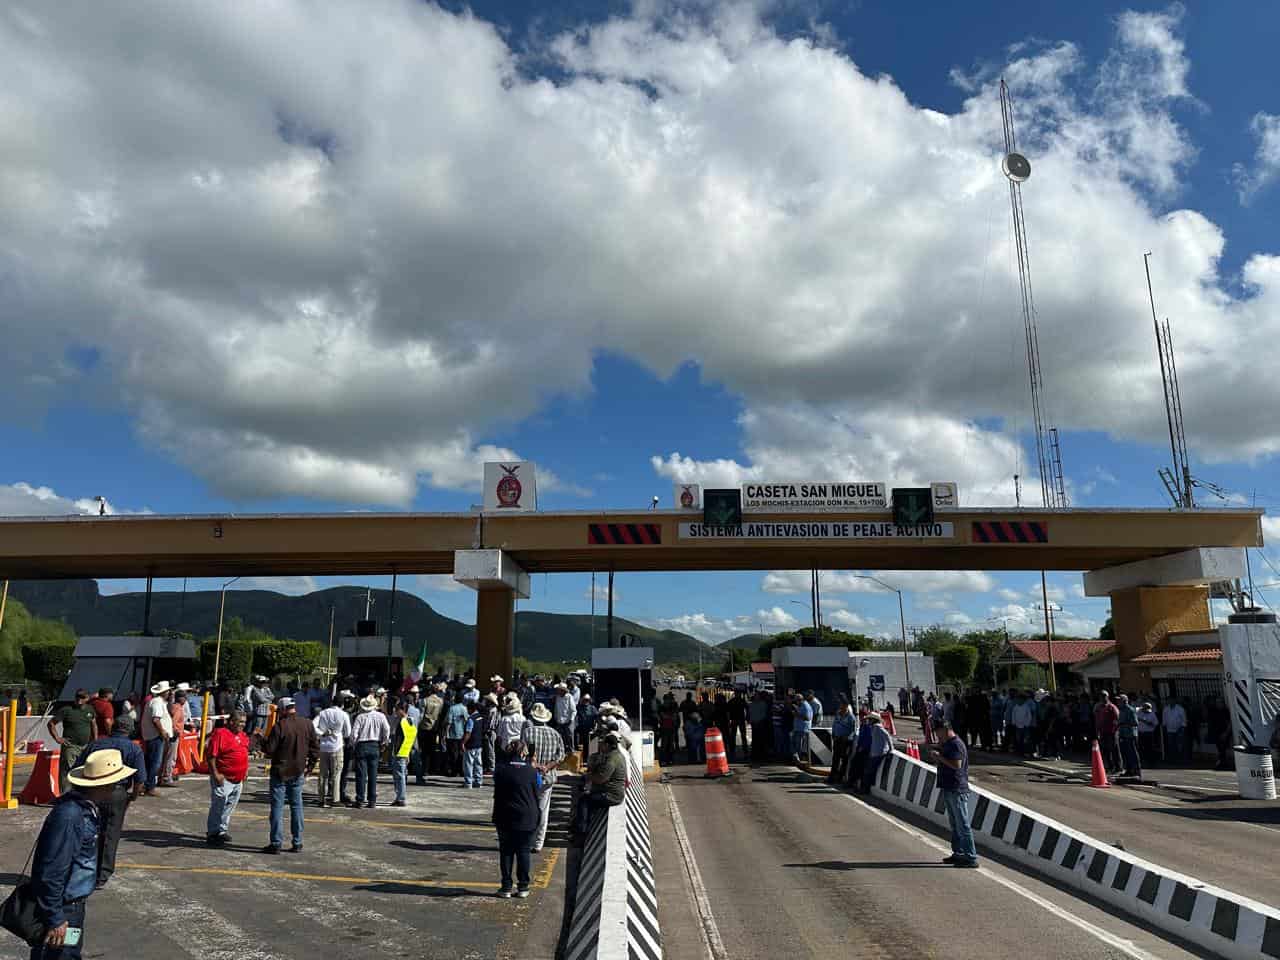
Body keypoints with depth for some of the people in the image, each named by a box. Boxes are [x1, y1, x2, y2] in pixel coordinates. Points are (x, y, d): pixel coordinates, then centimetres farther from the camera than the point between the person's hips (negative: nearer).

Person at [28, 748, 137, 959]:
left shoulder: (87, 808, 4)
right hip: (62, 908, -10)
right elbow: (52, 873, -26)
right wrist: (55, 919, -21)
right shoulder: (69, 816, -27)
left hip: (75, 905, 10)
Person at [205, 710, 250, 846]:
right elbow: (210, 756, -18)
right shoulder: (220, 733, -15)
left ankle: (222, 830, 27)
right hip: (223, 779, -8)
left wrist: (245, 769, 16)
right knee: (218, 807, -3)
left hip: (238, 780, 8)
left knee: (229, 807, 15)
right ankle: (212, 834, 7)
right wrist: (215, 774, -20)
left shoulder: (243, 735, 11)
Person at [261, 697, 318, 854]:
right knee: (296, 806, 12)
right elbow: (315, 748, 5)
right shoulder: (307, 724, 0)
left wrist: (263, 744, 7)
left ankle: (276, 843, 4)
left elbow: (269, 750, -14)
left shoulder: (279, 726, -16)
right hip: (298, 771, 5)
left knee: (277, 806, 3)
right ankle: (297, 843, 15)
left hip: (280, 771, -4)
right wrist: (310, 766, 14)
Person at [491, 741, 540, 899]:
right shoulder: (531, 771, -6)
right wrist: (536, 818, 10)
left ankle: (506, 887, 13)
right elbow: (536, 796, 0)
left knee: (506, 852, 12)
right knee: (523, 852, 10)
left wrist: (496, 817, 13)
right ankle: (523, 887, 14)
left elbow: (497, 795, 4)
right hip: (527, 820, 0)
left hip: (505, 820, 1)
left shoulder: (500, 770, -4)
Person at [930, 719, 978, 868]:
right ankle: (958, 853, 23)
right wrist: (936, 757, 8)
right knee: (954, 824, 15)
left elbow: (956, 765, -24)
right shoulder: (947, 744, 16)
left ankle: (971, 857, -3)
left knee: (962, 825, -7)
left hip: (957, 790, -10)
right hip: (949, 789, 10)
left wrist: (940, 757, -18)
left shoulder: (956, 744, -14)